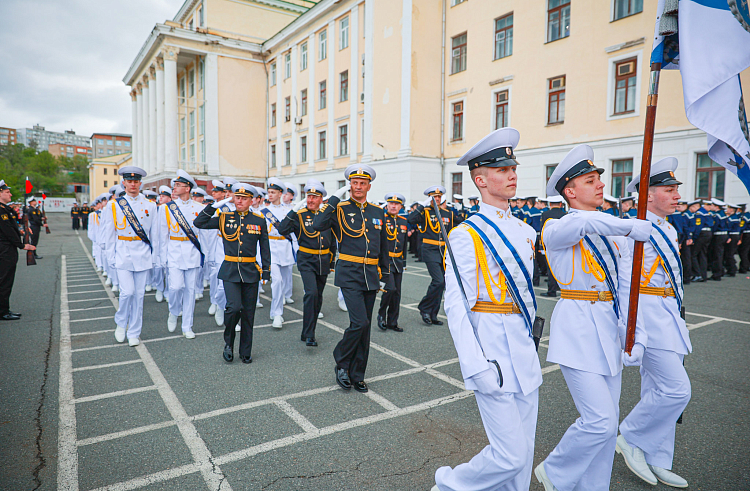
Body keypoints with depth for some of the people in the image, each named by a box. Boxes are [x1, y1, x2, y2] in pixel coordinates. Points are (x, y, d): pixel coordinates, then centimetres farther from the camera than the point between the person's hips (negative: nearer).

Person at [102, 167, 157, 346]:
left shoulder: (150, 205, 6)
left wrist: (153, 257, 8)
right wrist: (111, 257, 4)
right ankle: (120, 324, 17)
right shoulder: (115, 205, 4)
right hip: (123, 253, -1)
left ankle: (134, 333, 16)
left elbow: (154, 233, 10)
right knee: (127, 291, -10)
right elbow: (109, 233, 8)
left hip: (143, 255, 1)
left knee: (139, 294, 4)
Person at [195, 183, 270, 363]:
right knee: (234, 307, -16)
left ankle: (246, 352, 21)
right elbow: (199, 223, -2)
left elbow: (265, 248, 8)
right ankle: (228, 343, 12)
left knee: (248, 312, 6)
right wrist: (215, 206, -6)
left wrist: (266, 270, 3)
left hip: (251, 271, 1)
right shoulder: (224, 217, 4)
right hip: (230, 271, -1)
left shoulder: (259, 220, 4)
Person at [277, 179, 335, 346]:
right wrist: (294, 211, -21)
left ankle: (307, 334, 25)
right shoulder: (299, 215, -4)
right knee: (311, 293, -21)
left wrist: (331, 262, 16)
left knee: (318, 298, 10)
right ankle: (309, 335, -12)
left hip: (323, 261, 4)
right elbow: (282, 230, -19)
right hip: (307, 261, -4)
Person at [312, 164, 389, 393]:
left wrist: (384, 275, 15)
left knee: (365, 327, 9)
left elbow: (383, 247, 17)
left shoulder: (378, 212, 11)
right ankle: (341, 364, 11)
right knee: (360, 322, -15)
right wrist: (335, 198, -18)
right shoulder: (340, 209, -2)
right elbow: (318, 225, -21)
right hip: (349, 274, -5)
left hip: (371, 276, 5)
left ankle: (357, 376, 22)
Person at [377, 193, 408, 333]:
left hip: (398, 261, 6)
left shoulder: (403, 221, 12)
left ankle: (392, 322, 18)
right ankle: (381, 315, 6)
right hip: (384, 259, -6)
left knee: (397, 293, 7)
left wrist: (404, 261, 18)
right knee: (390, 288, -17)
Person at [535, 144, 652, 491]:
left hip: (610, 329, 7)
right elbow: (581, 223, -34)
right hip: (578, 329, -7)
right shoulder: (555, 231, -8)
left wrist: (634, 336, -4)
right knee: (600, 420, -9)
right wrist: (632, 227, -29)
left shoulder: (613, 234, 11)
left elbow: (626, 288, 4)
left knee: (607, 422, 15)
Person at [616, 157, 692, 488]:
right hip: (649, 315, -9)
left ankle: (656, 462, 26)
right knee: (676, 389, -9)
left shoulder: (668, 230, 13)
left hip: (667, 314, 9)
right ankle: (630, 436, 12)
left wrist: (676, 320, 23)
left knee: (658, 390, 14)